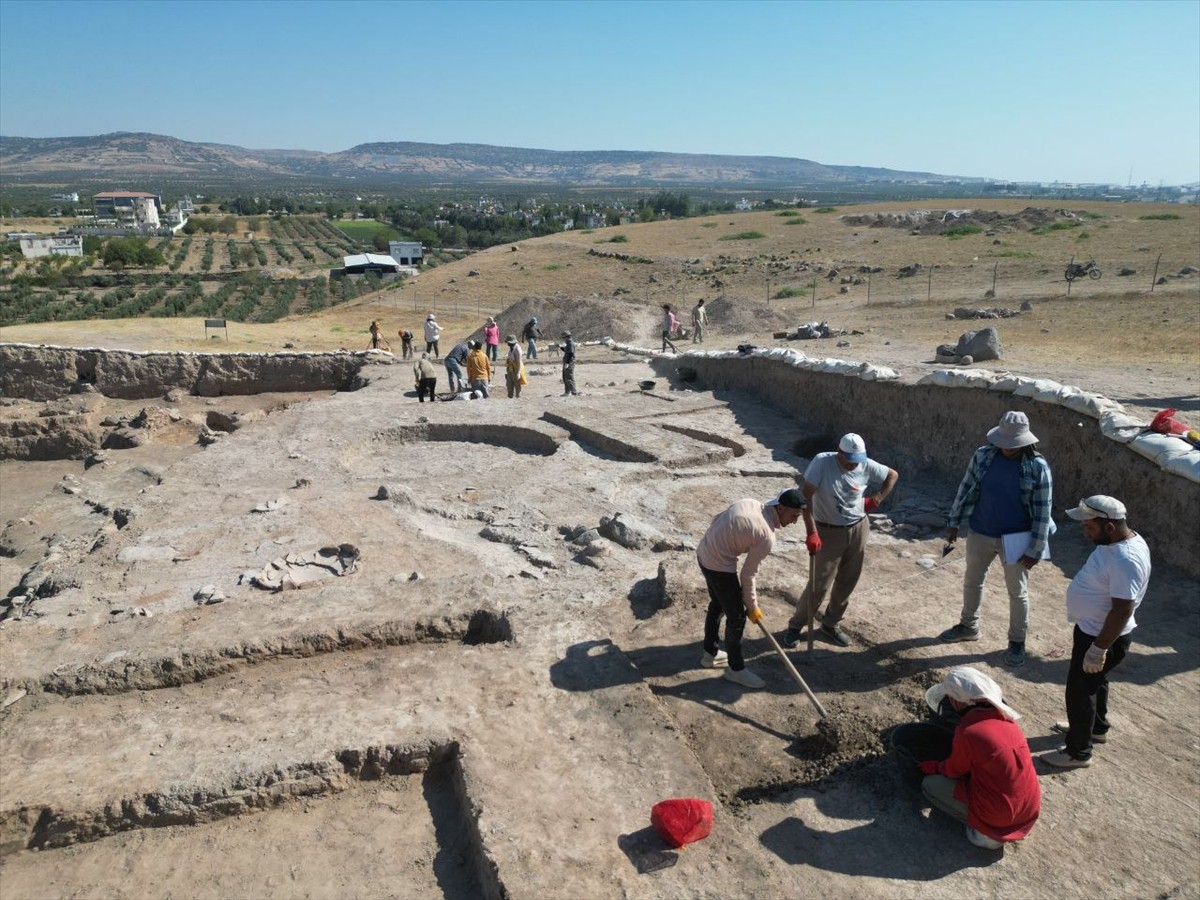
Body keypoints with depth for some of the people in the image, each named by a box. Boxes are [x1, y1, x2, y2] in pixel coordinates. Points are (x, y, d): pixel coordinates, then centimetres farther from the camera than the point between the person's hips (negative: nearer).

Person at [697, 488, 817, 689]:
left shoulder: (751, 503, 1)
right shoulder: (767, 536, -20)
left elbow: (717, 519, 12)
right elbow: (748, 575, -12)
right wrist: (752, 606, 1)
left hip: (703, 552, 9)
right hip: (719, 565, -9)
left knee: (717, 605, 27)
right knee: (737, 617, 6)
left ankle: (710, 653, 43)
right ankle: (736, 668, 22)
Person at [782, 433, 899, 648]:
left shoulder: (866, 466, -8)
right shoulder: (822, 462, -20)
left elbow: (893, 475, 11)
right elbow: (806, 496, -22)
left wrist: (878, 498, 0)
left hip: (858, 530, 4)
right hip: (829, 532, -4)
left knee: (847, 583, 13)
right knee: (819, 585, -4)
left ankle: (830, 624, 31)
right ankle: (795, 626, 14)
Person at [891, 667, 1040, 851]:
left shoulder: (967, 732, -22)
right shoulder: (1004, 716, -2)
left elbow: (954, 770, -3)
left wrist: (928, 766, 16)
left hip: (1001, 819, -6)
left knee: (930, 784, 5)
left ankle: (984, 829, 2)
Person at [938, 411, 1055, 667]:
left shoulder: (1038, 467, -16)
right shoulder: (983, 456, -8)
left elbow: (1042, 512, -12)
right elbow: (966, 490, 3)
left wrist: (1035, 550, -12)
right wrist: (953, 523, 4)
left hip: (1015, 539, -3)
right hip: (980, 534, 4)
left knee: (1017, 592, 11)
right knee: (972, 581, 19)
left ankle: (1017, 641, 29)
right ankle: (968, 626, 40)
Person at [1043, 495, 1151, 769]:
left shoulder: (1126, 560, -34)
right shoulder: (1118, 540, -2)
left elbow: (1122, 610, -31)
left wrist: (1099, 649, -25)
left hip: (1102, 637, -10)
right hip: (1093, 629, 10)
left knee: (1079, 690, 5)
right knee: (1094, 681, 28)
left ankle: (1078, 752, 22)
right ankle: (1097, 728, 50)